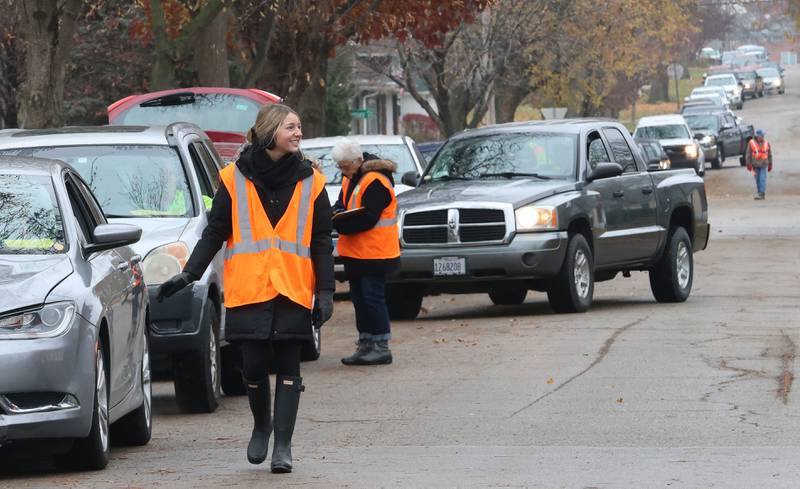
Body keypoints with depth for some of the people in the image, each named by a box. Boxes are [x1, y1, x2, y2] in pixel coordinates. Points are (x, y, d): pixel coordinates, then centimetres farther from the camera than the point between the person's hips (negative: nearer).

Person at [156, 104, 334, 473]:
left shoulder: (310, 182, 4)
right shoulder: (235, 179, 2)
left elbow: (321, 243, 7)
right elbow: (215, 233, 7)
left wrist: (325, 291, 0)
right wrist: (188, 274, -2)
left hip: (293, 291, 0)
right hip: (248, 290, 0)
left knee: (288, 367, -1)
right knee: (254, 364, 0)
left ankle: (282, 444, 2)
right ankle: (261, 426, 26)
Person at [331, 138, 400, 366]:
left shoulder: (375, 182, -17)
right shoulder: (350, 179, 12)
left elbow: (367, 217, -22)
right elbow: (342, 203, 17)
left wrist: (339, 222, -18)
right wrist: (338, 212, -6)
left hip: (374, 253, -9)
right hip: (355, 253, 9)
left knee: (372, 298, -8)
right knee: (360, 299, 11)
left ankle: (381, 346, -3)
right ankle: (365, 344, 16)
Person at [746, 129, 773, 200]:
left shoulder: (766, 143, 1)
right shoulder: (752, 143, -4)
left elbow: (770, 155, 10)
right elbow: (748, 155, -3)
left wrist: (770, 166, 11)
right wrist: (749, 166, -8)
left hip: (764, 165, 0)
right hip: (755, 165, 0)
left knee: (762, 180, -11)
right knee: (757, 180, 5)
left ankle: (762, 194, -14)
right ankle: (759, 193, 15)